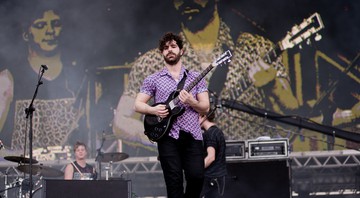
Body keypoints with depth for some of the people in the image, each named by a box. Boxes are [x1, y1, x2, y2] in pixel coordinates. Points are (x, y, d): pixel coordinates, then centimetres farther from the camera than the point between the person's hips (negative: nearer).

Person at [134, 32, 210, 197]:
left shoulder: (196, 78, 11)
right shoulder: (153, 79, 8)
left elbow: (205, 108, 5)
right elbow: (138, 104, 8)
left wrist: (191, 102, -15)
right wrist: (154, 110, -12)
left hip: (192, 136, 1)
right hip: (168, 136, -1)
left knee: (197, 177, -11)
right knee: (174, 182, -3)